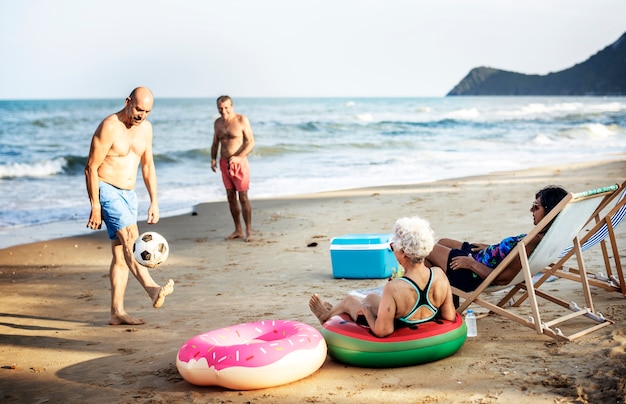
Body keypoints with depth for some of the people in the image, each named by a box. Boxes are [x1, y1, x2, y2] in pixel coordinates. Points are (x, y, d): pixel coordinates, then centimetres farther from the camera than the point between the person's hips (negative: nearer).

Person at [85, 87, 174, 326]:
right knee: (131, 239, -27)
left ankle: (117, 312, 9)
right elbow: (91, 168, -14)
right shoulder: (109, 127, -14)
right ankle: (152, 289, -42)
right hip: (106, 191, -7)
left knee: (121, 254, 6)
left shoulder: (145, 128, 7)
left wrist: (154, 201, 13)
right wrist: (95, 207, -17)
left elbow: (148, 165, 17)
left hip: (128, 194, 8)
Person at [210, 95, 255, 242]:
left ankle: (248, 231, 0)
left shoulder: (242, 120, -8)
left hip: (239, 163, -6)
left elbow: (251, 142, -11)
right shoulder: (217, 123, 9)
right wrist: (213, 159, 0)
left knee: (243, 198, -6)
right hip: (224, 164, 6)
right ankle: (238, 230, 16)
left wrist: (239, 157, -23)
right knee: (231, 197, 8)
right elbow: (215, 144, 18)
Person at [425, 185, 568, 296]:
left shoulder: (533, 242, -34)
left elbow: (503, 278, -31)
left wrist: (472, 264, -19)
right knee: (443, 243, 30)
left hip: (475, 274, -10)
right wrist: (490, 248, 16)